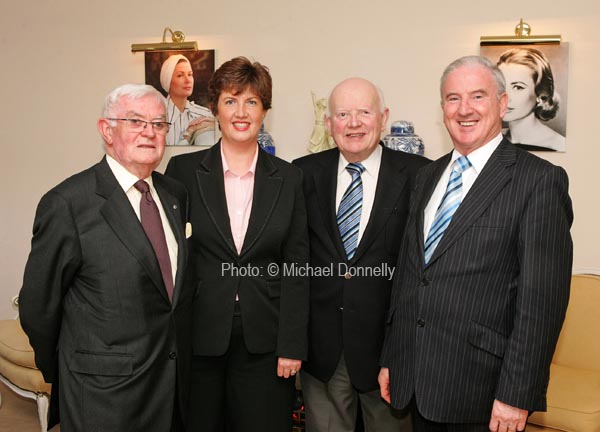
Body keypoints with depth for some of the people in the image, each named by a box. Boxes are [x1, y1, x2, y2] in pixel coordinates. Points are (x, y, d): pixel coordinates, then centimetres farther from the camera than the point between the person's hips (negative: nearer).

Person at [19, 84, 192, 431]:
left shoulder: (176, 194, 3)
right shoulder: (67, 204, -16)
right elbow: (38, 305, -8)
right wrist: (59, 372, 4)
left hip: (175, 378, 5)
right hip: (104, 390, -5)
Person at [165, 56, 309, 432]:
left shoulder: (288, 178, 2)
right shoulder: (183, 170, -1)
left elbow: (296, 268, 1)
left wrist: (292, 345, -3)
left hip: (264, 343, 1)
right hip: (197, 338, 0)